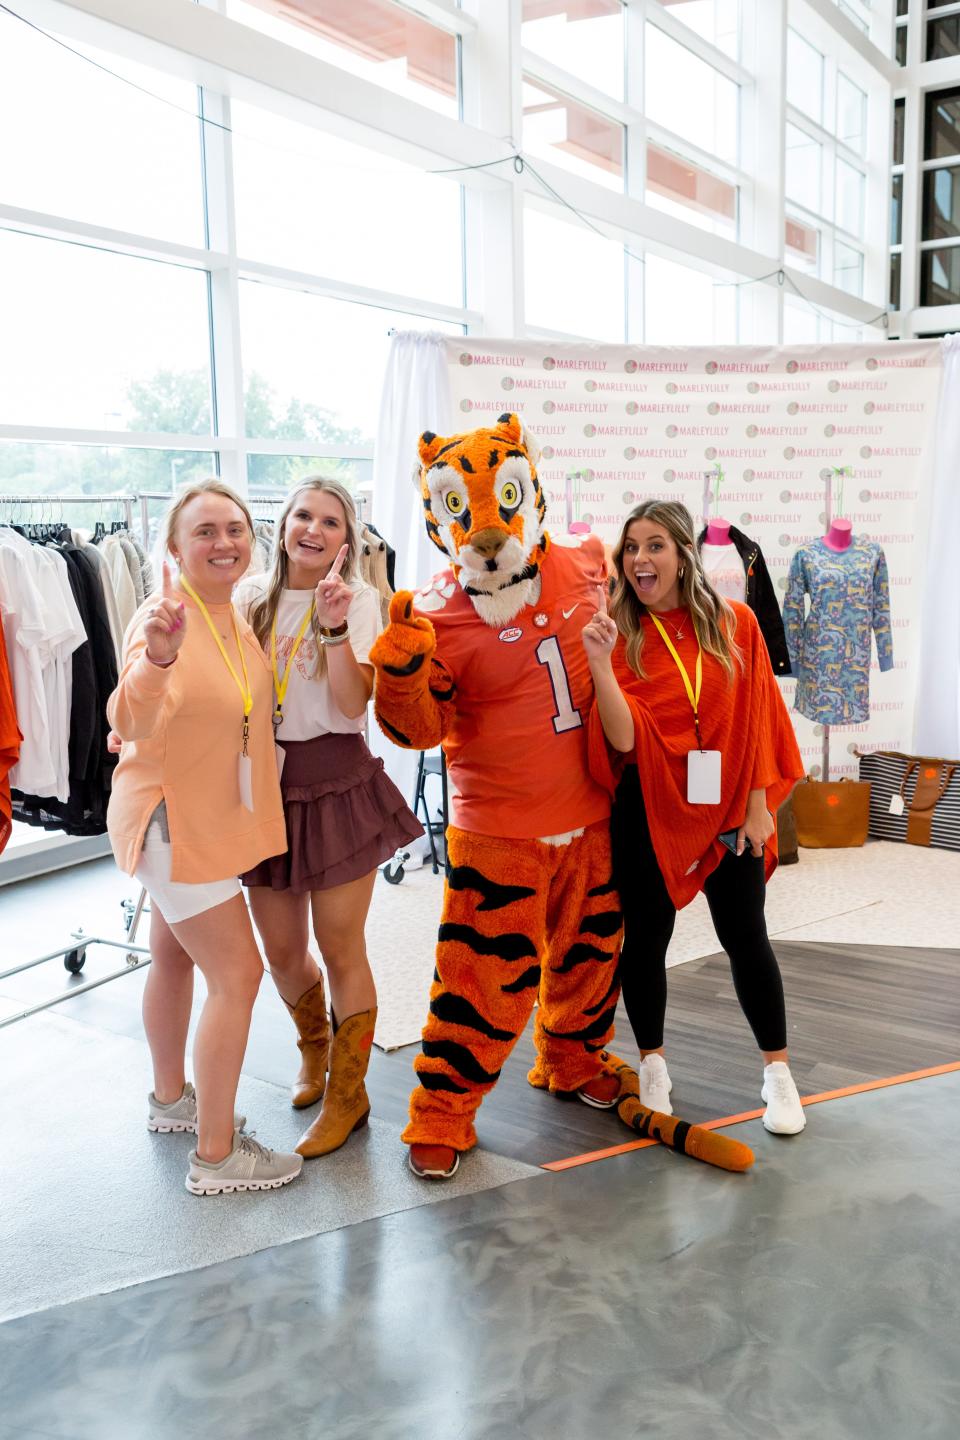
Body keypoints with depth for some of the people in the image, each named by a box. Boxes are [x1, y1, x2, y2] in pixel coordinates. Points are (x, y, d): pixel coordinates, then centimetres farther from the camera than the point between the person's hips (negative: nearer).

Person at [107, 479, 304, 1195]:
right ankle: (216, 1155, 6)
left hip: (214, 818, 8)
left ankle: (172, 1097, 41)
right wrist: (155, 657, -61)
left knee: (175, 956, 22)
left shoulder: (239, 618, 2)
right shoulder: (164, 618, -24)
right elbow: (132, 723, -42)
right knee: (238, 972, -6)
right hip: (174, 820, -8)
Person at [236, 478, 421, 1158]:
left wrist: (334, 624, -26)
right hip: (265, 784, 4)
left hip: (337, 784, -4)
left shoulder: (358, 599, -5)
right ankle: (314, 1050, 42)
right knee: (282, 950, 12)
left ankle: (347, 1095, 21)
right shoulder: (251, 597, 5)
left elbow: (354, 702, -17)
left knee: (340, 949, 2)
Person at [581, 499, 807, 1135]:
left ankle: (778, 1070, 26)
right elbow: (624, 738, -15)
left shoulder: (734, 623, -2)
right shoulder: (620, 634, -5)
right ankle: (654, 1065, 30)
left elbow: (759, 719, 0)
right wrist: (600, 662, -27)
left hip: (729, 811, 0)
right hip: (649, 812, 0)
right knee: (645, 939, 9)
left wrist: (759, 804, -4)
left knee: (746, 937, 9)